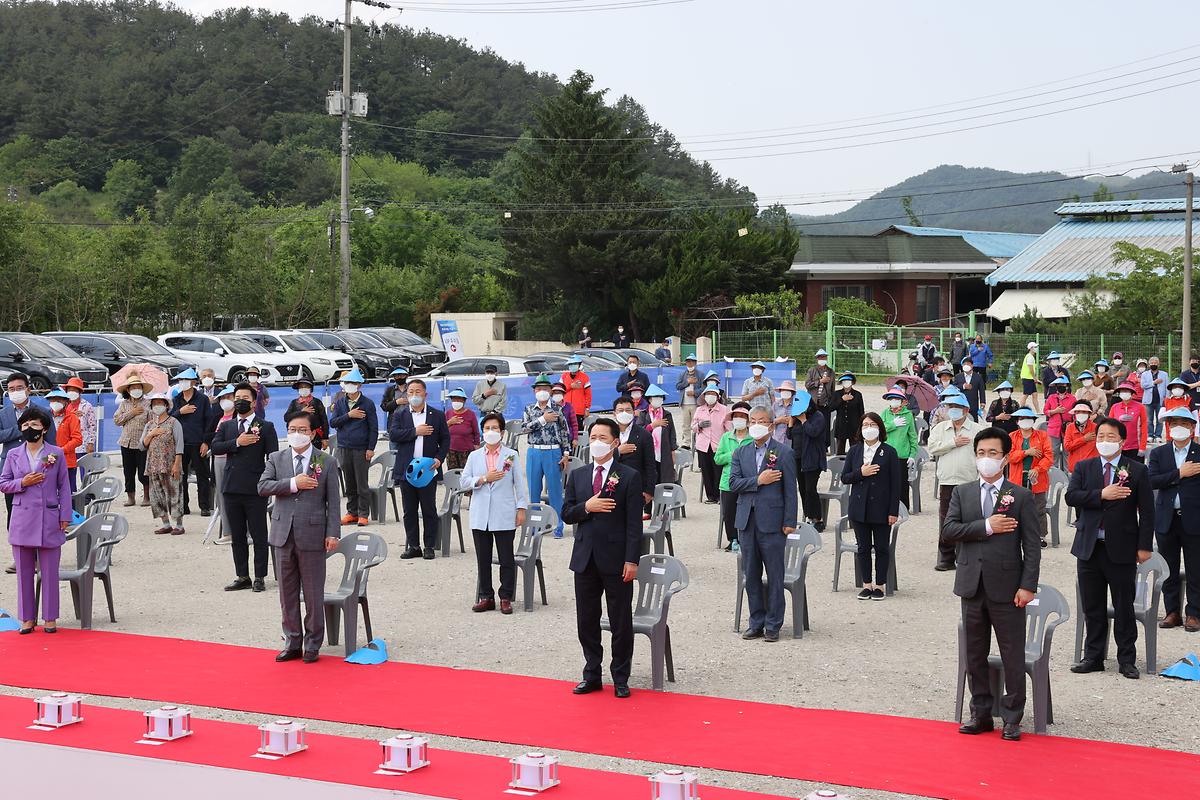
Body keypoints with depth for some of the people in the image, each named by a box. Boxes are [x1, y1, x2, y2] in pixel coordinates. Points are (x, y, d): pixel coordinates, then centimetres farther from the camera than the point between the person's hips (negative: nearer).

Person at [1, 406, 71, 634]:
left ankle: (50, 617, 12)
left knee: (49, 571, 2)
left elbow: (64, 487, 3)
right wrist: (22, 483, -9)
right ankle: (27, 617, 15)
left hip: (49, 519, -2)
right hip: (22, 519, 2)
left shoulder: (57, 454, 1)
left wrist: (65, 516, -2)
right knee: (24, 571, 6)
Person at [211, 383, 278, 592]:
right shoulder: (226, 426, 14)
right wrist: (237, 443, -14)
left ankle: (260, 578, 6)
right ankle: (242, 577, 17)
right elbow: (215, 447, -1)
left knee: (259, 536, 0)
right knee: (237, 537, 9)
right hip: (231, 488, 4)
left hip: (255, 489, -4)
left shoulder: (266, 427, 2)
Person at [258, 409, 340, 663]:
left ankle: (312, 645, 12)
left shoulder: (327, 462, 2)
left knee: (314, 594, 2)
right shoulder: (276, 459, 9)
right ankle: (292, 643, 19)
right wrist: (292, 484, -16)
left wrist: (333, 533, -8)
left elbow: (333, 501, -1)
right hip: (283, 534, 3)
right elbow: (262, 486, -5)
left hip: (312, 535, -3)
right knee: (287, 592, 9)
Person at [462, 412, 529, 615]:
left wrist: (521, 508, -4)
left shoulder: (511, 455, 2)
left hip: (504, 516, -3)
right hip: (480, 516, 3)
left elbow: (519, 483, 2)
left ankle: (506, 598, 8)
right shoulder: (474, 456, 10)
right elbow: (465, 480, 3)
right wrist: (484, 479, -12)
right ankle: (486, 597, 15)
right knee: (483, 559, 7)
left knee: (506, 559, 1)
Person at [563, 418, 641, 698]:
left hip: (616, 559, -4)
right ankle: (592, 675, 21)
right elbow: (566, 514, 8)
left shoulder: (629, 477, -4)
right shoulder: (577, 476, 10)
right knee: (586, 621, 10)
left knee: (621, 622, 3)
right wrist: (586, 507, -12)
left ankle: (620, 679, 13)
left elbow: (634, 523, -7)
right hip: (585, 558, 4)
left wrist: (631, 560, -13)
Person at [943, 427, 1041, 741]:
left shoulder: (1021, 497, -1)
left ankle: (1012, 718, 10)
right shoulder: (962, 493, 8)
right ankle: (981, 713, 22)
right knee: (975, 654, 11)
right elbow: (948, 530, -4)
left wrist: (1028, 586, -12)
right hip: (972, 585, 3)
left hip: (1006, 586, -3)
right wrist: (986, 526, -14)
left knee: (1013, 655, 1)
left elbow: (1032, 546, -4)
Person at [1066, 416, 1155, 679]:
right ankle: (1093, 657, 19)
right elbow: (1071, 496, -8)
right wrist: (1102, 495, -19)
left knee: (1124, 608, 4)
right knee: (1092, 608, 9)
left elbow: (1146, 512, -1)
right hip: (1089, 547, 3)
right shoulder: (1083, 467, 7)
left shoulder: (1137, 471, 0)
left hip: (1121, 549, -2)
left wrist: (1144, 546, -7)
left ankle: (1127, 659, 13)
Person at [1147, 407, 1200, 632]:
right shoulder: (1158, 454, 7)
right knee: (1169, 571, 10)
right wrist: (1179, 474, -15)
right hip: (1166, 520, 3)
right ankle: (1172, 612, 20)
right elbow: (1151, 481, -8)